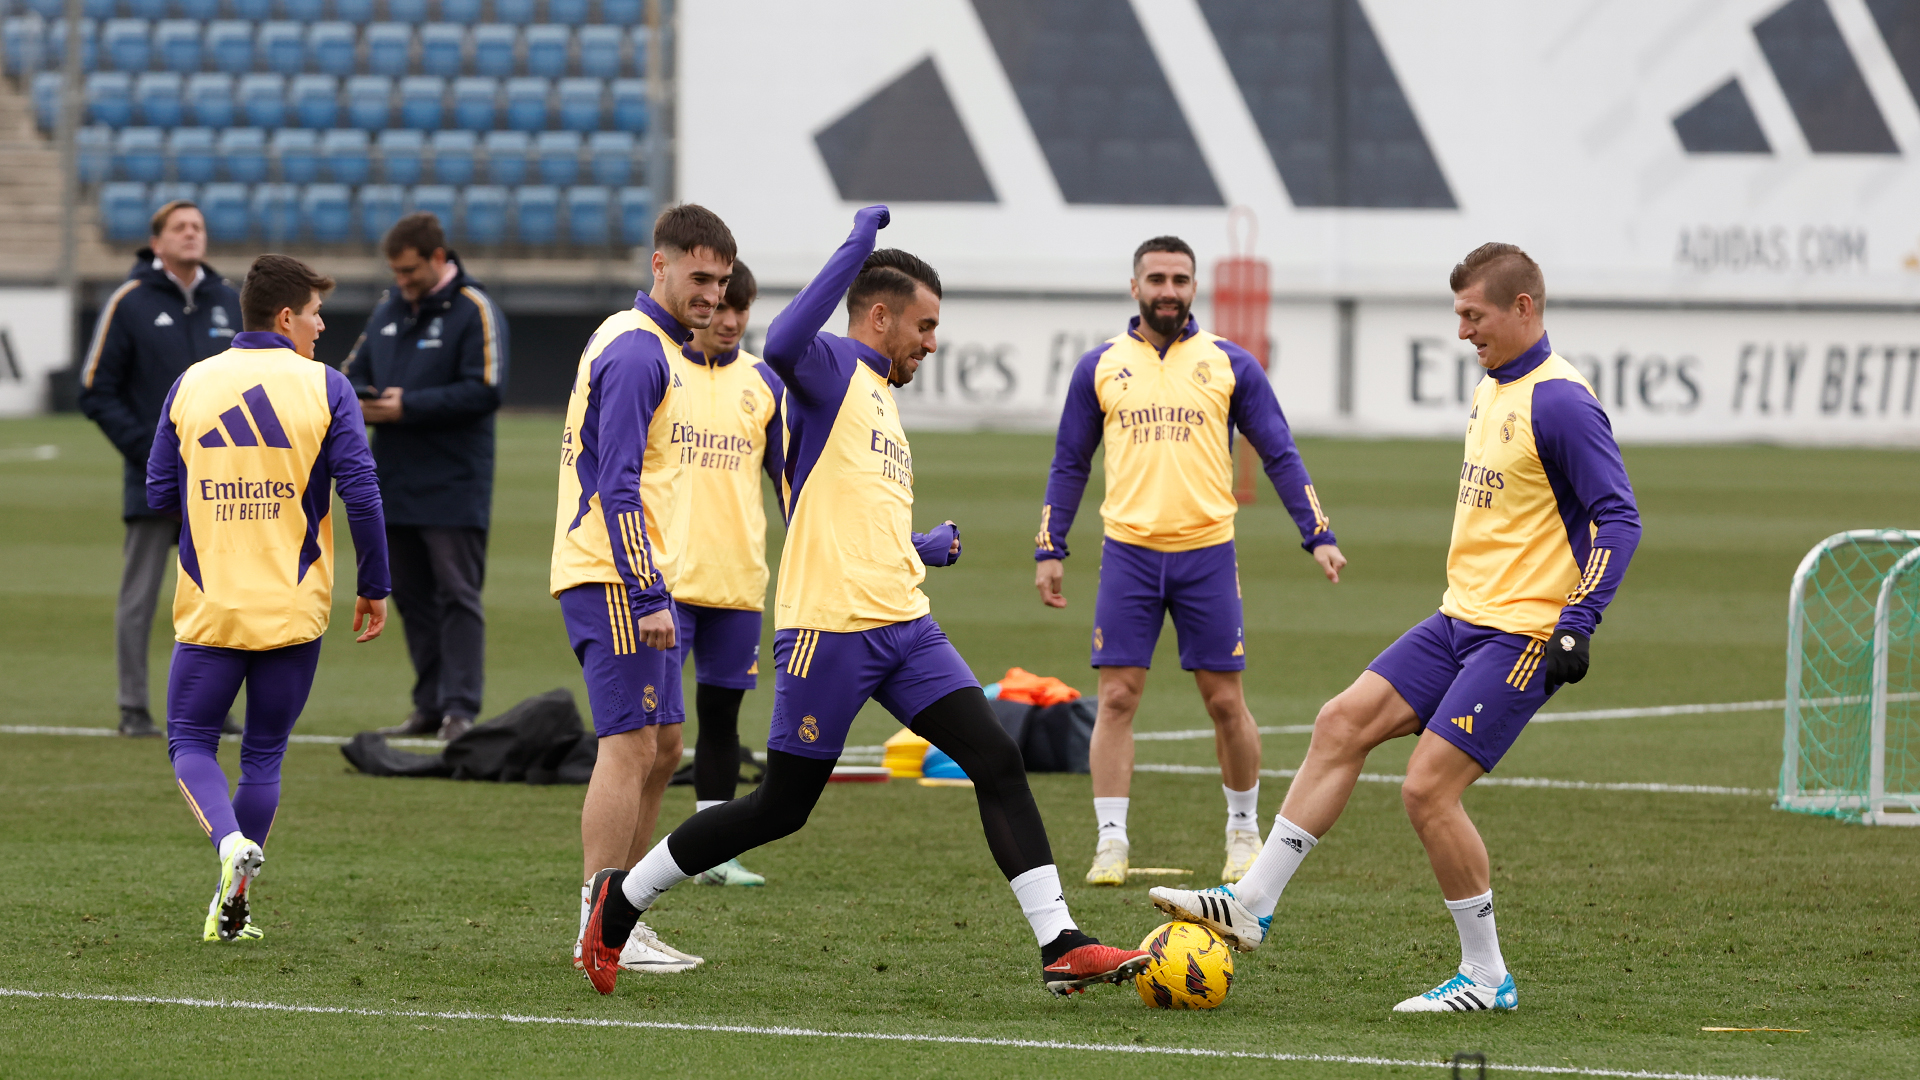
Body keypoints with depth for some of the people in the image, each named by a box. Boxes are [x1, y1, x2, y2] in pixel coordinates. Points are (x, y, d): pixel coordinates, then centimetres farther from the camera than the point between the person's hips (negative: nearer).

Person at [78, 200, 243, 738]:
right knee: (139, 595, -1)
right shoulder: (129, 303, -4)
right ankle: (134, 708, 4)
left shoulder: (230, 303, 9)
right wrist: (147, 451, -11)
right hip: (153, 482, -4)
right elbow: (96, 391, -4)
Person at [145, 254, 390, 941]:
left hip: (210, 606, 0)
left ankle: (230, 840, -18)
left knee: (190, 741, 11)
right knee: (264, 754, 12)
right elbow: (361, 493, -10)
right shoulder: (323, 387, -4)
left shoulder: (191, 385, 2)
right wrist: (374, 588, 0)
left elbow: (160, 494, 4)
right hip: (295, 606, 0)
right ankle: (233, 908, 10)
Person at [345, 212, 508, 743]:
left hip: (454, 485, -7)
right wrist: (357, 400, -4)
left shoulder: (474, 311, -8)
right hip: (395, 481, 7)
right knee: (412, 596, 10)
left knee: (457, 596, -6)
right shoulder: (390, 308, 14)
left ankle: (461, 708, -7)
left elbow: (485, 391, -16)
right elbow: (355, 370, 20)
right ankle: (430, 705, 17)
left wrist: (408, 406, -18)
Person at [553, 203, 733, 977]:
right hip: (614, 576, -10)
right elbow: (617, 484, -21)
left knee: (660, 748, 12)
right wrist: (647, 595, -24)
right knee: (629, 747, -11)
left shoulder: (657, 347, 18)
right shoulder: (637, 352, -14)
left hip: (636, 577, 10)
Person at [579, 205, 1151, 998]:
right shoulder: (831, 369, -5)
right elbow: (782, 344, -31)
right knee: (782, 807, 0)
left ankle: (1060, 944, -8)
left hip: (903, 626, 8)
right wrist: (856, 248, -28)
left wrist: (923, 548, 29)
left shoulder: (883, 398, 22)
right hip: (830, 627, -8)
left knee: (997, 761, -5)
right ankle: (621, 900, 16)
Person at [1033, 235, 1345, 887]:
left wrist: (1318, 535, -3)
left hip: (1207, 554, 0)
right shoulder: (1100, 367, 7)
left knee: (1226, 703, 2)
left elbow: (1280, 457, 6)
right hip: (1129, 552, 0)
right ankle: (1111, 842, -2)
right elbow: (1069, 464, 12)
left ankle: (1244, 832, 19)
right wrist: (1049, 551, 5)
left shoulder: (1230, 365, 4)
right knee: (1117, 698, -5)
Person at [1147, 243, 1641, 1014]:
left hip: (1521, 634, -9)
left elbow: (1618, 518, -18)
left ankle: (1487, 977, -1)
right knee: (1341, 723, 2)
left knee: (1428, 786, -13)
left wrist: (1576, 624, -23)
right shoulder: (1491, 392, 14)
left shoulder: (1559, 402, -16)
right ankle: (1252, 905, 6)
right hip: (1461, 618, 9)